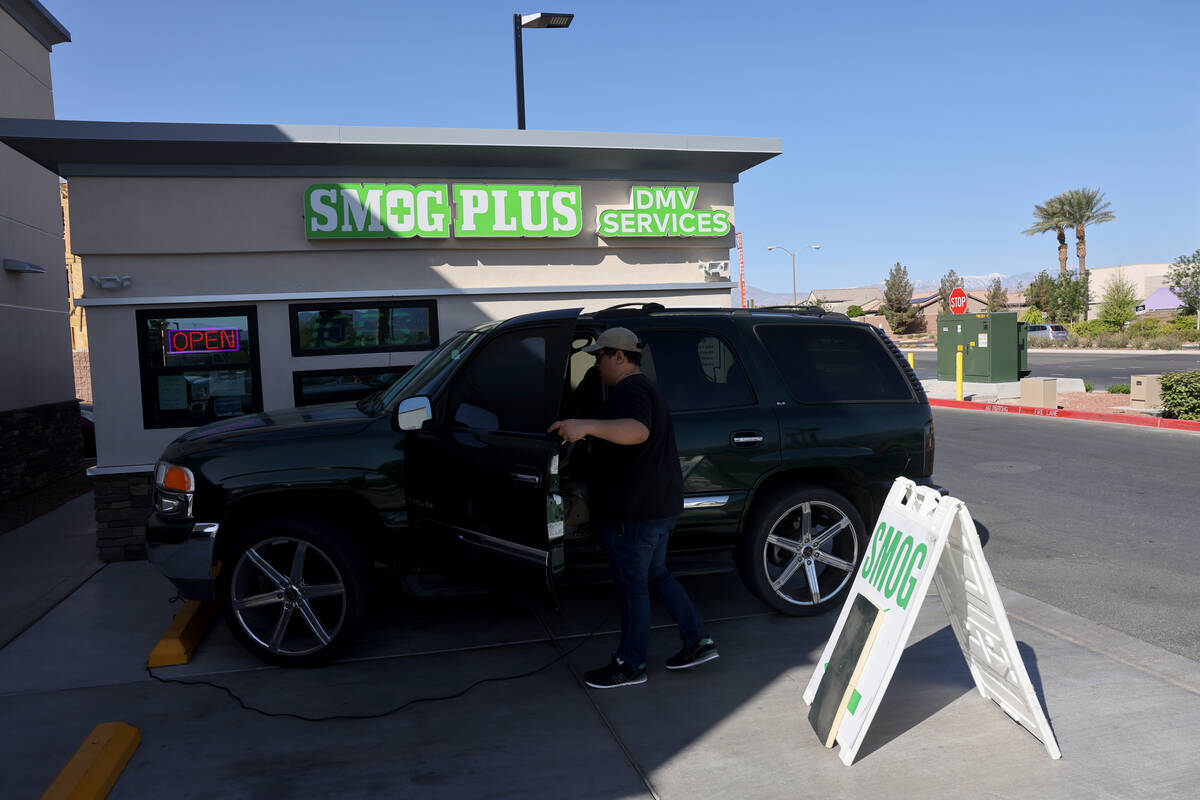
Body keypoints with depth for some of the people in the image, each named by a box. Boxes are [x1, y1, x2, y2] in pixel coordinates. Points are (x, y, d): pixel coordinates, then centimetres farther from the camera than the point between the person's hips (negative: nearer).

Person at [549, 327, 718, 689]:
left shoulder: (630, 391, -17)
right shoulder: (644, 388, 18)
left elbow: (637, 431, -39)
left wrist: (587, 426, -50)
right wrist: (589, 433, 42)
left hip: (634, 510, -11)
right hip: (659, 506, 11)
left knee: (631, 584, 0)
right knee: (655, 575, 20)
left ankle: (630, 665, 12)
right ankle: (698, 641, 22)